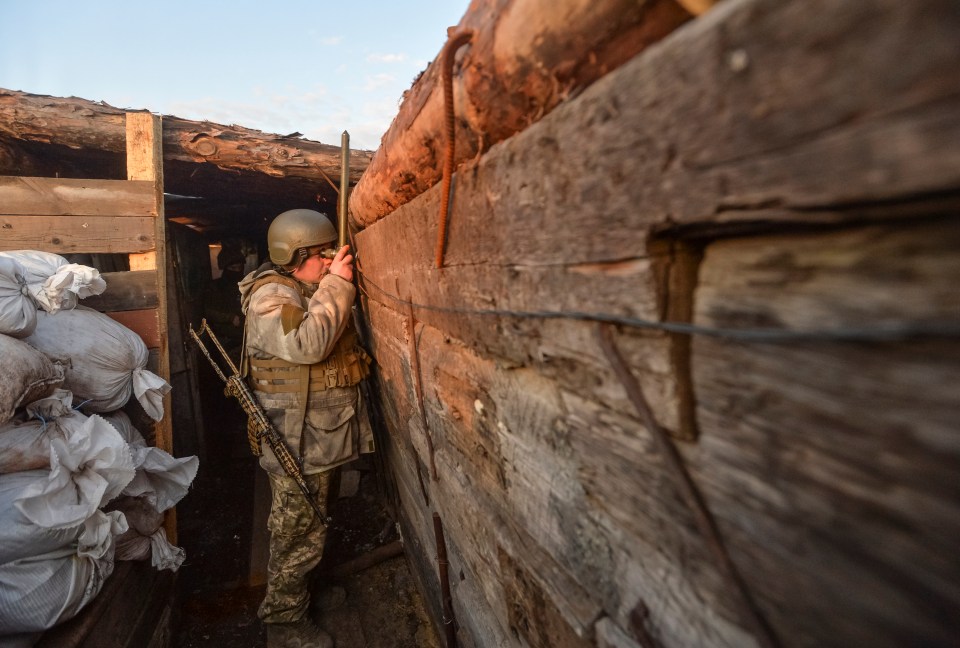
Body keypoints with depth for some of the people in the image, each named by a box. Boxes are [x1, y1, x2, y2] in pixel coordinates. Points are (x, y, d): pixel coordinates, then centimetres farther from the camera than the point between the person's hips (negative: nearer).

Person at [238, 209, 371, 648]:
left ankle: (297, 593, 47)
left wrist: (338, 286, 3)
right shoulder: (271, 297, -18)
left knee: (304, 526, 26)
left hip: (316, 436, 10)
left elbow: (333, 339, 15)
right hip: (299, 442, -10)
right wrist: (337, 285, -27)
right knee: (299, 532, 5)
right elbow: (307, 345, -34)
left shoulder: (307, 290, 12)